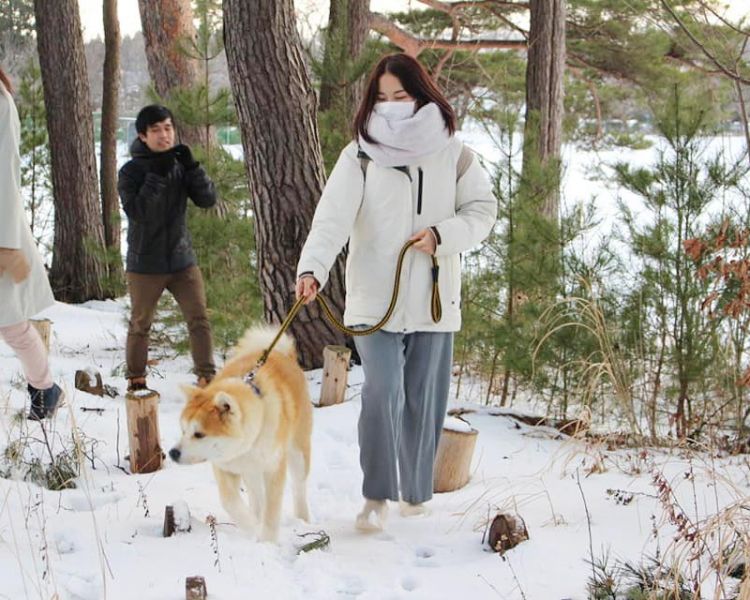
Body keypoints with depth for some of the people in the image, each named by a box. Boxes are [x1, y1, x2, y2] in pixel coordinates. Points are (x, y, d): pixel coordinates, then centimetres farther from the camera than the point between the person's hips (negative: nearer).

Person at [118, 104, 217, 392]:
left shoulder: (180, 165, 2)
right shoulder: (131, 171, -9)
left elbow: (208, 199, -6)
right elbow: (137, 211, -21)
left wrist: (191, 166, -19)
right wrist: (156, 176, -27)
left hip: (182, 259, 3)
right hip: (145, 263, -3)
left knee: (199, 318, -1)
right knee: (140, 324, 9)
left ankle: (206, 376, 7)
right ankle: (135, 378, 24)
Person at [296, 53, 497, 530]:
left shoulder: (450, 151, 6)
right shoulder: (361, 156, -1)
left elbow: (483, 209, 8)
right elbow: (333, 217, -15)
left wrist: (443, 233, -11)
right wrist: (312, 268, -32)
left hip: (434, 298, 2)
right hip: (376, 298, -2)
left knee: (424, 398, 9)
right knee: (382, 392, -14)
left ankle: (416, 491, 27)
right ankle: (377, 496, -1)